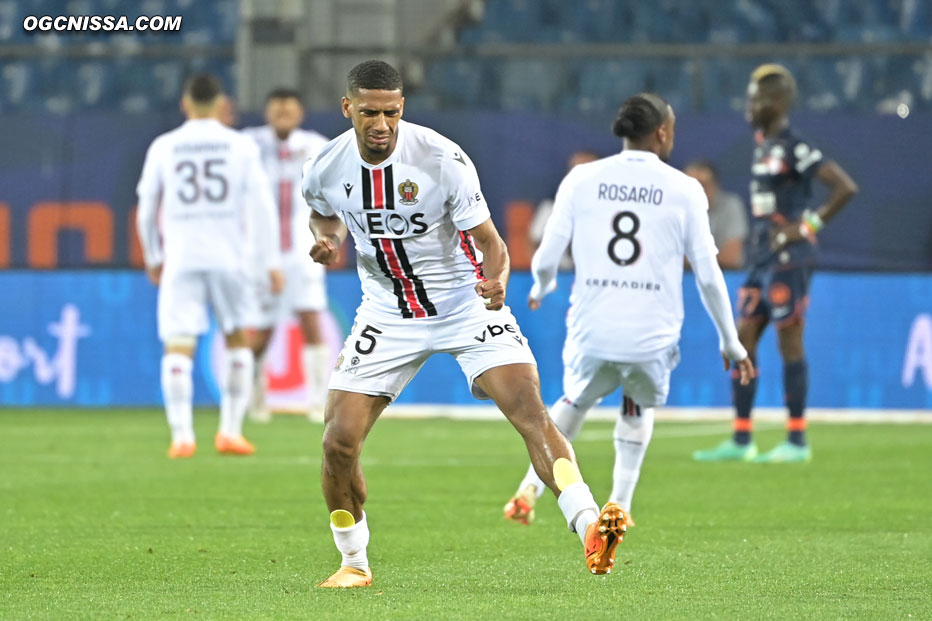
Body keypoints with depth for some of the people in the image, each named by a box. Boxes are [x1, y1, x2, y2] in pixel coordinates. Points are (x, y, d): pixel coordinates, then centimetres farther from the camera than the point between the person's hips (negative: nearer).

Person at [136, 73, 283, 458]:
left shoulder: (163, 148, 5)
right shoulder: (241, 146, 3)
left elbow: (146, 210, 9)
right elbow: (261, 206, -1)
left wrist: (153, 257, 23)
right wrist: (272, 261, 4)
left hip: (180, 258, 0)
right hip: (228, 257, 1)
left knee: (178, 347, -4)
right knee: (237, 339, 18)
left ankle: (181, 434, -18)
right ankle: (230, 430, 13)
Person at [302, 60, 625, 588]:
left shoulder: (444, 159, -20)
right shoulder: (326, 169, -9)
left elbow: (488, 239, -16)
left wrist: (496, 282, -38)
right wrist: (329, 238, -7)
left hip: (466, 303, -3)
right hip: (387, 316, 3)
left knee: (530, 410, -23)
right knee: (339, 441, -7)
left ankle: (590, 530, -30)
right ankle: (355, 563, 15)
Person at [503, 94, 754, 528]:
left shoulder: (581, 179, 3)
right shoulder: (684, 190, 1)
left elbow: (546, 258, 2)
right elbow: (708, 275, 2)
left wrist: (541, 288, 26)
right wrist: (730, 342, 13)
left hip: (591, 331, 1)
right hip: (652, 337, -1)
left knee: (574, 403, 27)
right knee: (639, 406, 29)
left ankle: (530, 489, 11)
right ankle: (620, 505, 22)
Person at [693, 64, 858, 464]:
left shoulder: (795, 149, -14)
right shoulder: (763, 146, 14)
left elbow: (845, 187, -19)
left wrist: (810, 225, -14)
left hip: (788, 258, -9)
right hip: (762, 258, 9)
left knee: (789, 343, -4)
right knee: (743, 341, 8)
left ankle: (797, 441, 2)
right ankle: (740, 440, 12)